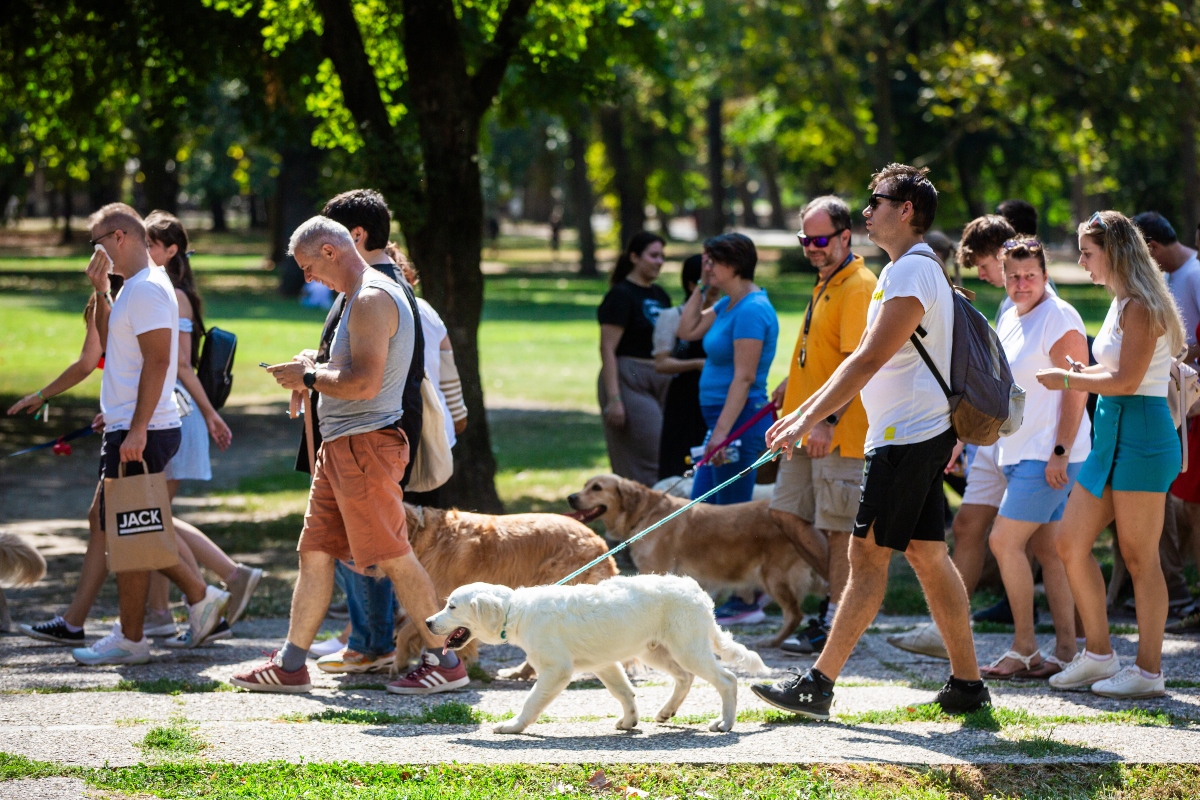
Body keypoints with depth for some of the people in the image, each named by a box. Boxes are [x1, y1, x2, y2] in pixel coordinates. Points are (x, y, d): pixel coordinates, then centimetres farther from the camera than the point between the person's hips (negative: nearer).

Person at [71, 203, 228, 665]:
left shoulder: (147, 289, -15)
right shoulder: (135, 287, 17)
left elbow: (157, 361, -22)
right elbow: (109, 344, 28)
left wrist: (136, 431, -25)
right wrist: (100, 292, 15)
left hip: (142, 433, -10)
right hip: (128, 428, 10)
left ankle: (130, 640, 3)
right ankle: (200, 596, 18)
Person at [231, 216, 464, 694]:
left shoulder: (371, 300, -16)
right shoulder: (364, 296, 18)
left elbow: (365, 383, -25)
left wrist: (309, 376, -12)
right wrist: (314, 374, 11)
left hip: (365, 444, -11)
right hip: (340, 446, 11)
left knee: (394, 557, -7)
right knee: (314, 553, 10)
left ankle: (445, 662, -1)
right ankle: (291, 665, 14)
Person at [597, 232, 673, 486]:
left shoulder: (660, 296, 16)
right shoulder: (620, 296, -8)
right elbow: (607, 349, -14)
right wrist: (613, 398, -20)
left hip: (661, 382, 8)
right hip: (630, 382, -8)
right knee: (643, 465, -11)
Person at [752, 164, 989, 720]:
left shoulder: (910, 273, -15)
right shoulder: (917, 271, 19)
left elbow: (868, 361, -21)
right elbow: (869, 362, 25)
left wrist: (808, 420, -21)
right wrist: (806, 411, 25)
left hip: (906, 438, -10)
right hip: (924, 433, 10)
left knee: (868, 554, -8)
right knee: (927, 555, 10)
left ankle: (819, 685, -8)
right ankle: (966, 684, 11)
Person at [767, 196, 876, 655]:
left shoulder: (858, 288, -16)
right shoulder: (826, 282, 15)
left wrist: (828, 421, -28)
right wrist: (791, 385, 30)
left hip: (839, 431, -10)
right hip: (808, 425, 10)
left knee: (837, 527, -3)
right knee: (786, 511, 12)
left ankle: (835, 623, 4)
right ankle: (843, 593, 23)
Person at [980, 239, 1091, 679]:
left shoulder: (1059, 318, -12)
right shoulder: (1009, 320, 15)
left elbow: (1077, 389, -17)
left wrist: (1060, 452, -21)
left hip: (1048, 456, -9)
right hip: (1018, 453, 9)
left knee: (1005, 541, -12)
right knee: (1047, 551, 8)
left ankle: (1024, 650, -6)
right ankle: (1065, 651, 10)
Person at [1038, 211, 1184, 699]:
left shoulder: (1140, 306, -14)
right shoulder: (1122, 304, 16)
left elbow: (1126, 380, -19)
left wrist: (1068, 381, -9)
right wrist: (1075, 374, 11)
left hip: (1141, 435, -10)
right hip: (1111, 437, 10)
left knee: (1139, 558, -4)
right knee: (1070, 544, 9)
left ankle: (1149, 671, 2)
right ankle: (1099, 654, 17)